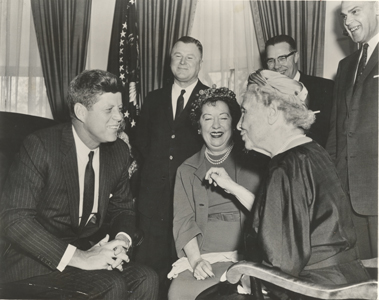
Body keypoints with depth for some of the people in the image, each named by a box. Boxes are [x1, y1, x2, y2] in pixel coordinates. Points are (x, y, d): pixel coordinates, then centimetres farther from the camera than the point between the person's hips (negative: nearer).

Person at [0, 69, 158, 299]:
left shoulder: (119, 151, 3)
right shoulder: (41, 146, -16)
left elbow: (123, 208, 14)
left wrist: (121, 240, -11)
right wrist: (78, 257, -28)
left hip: (90, 251, 6)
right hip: (41, 261, -5)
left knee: (146, 279, -19)